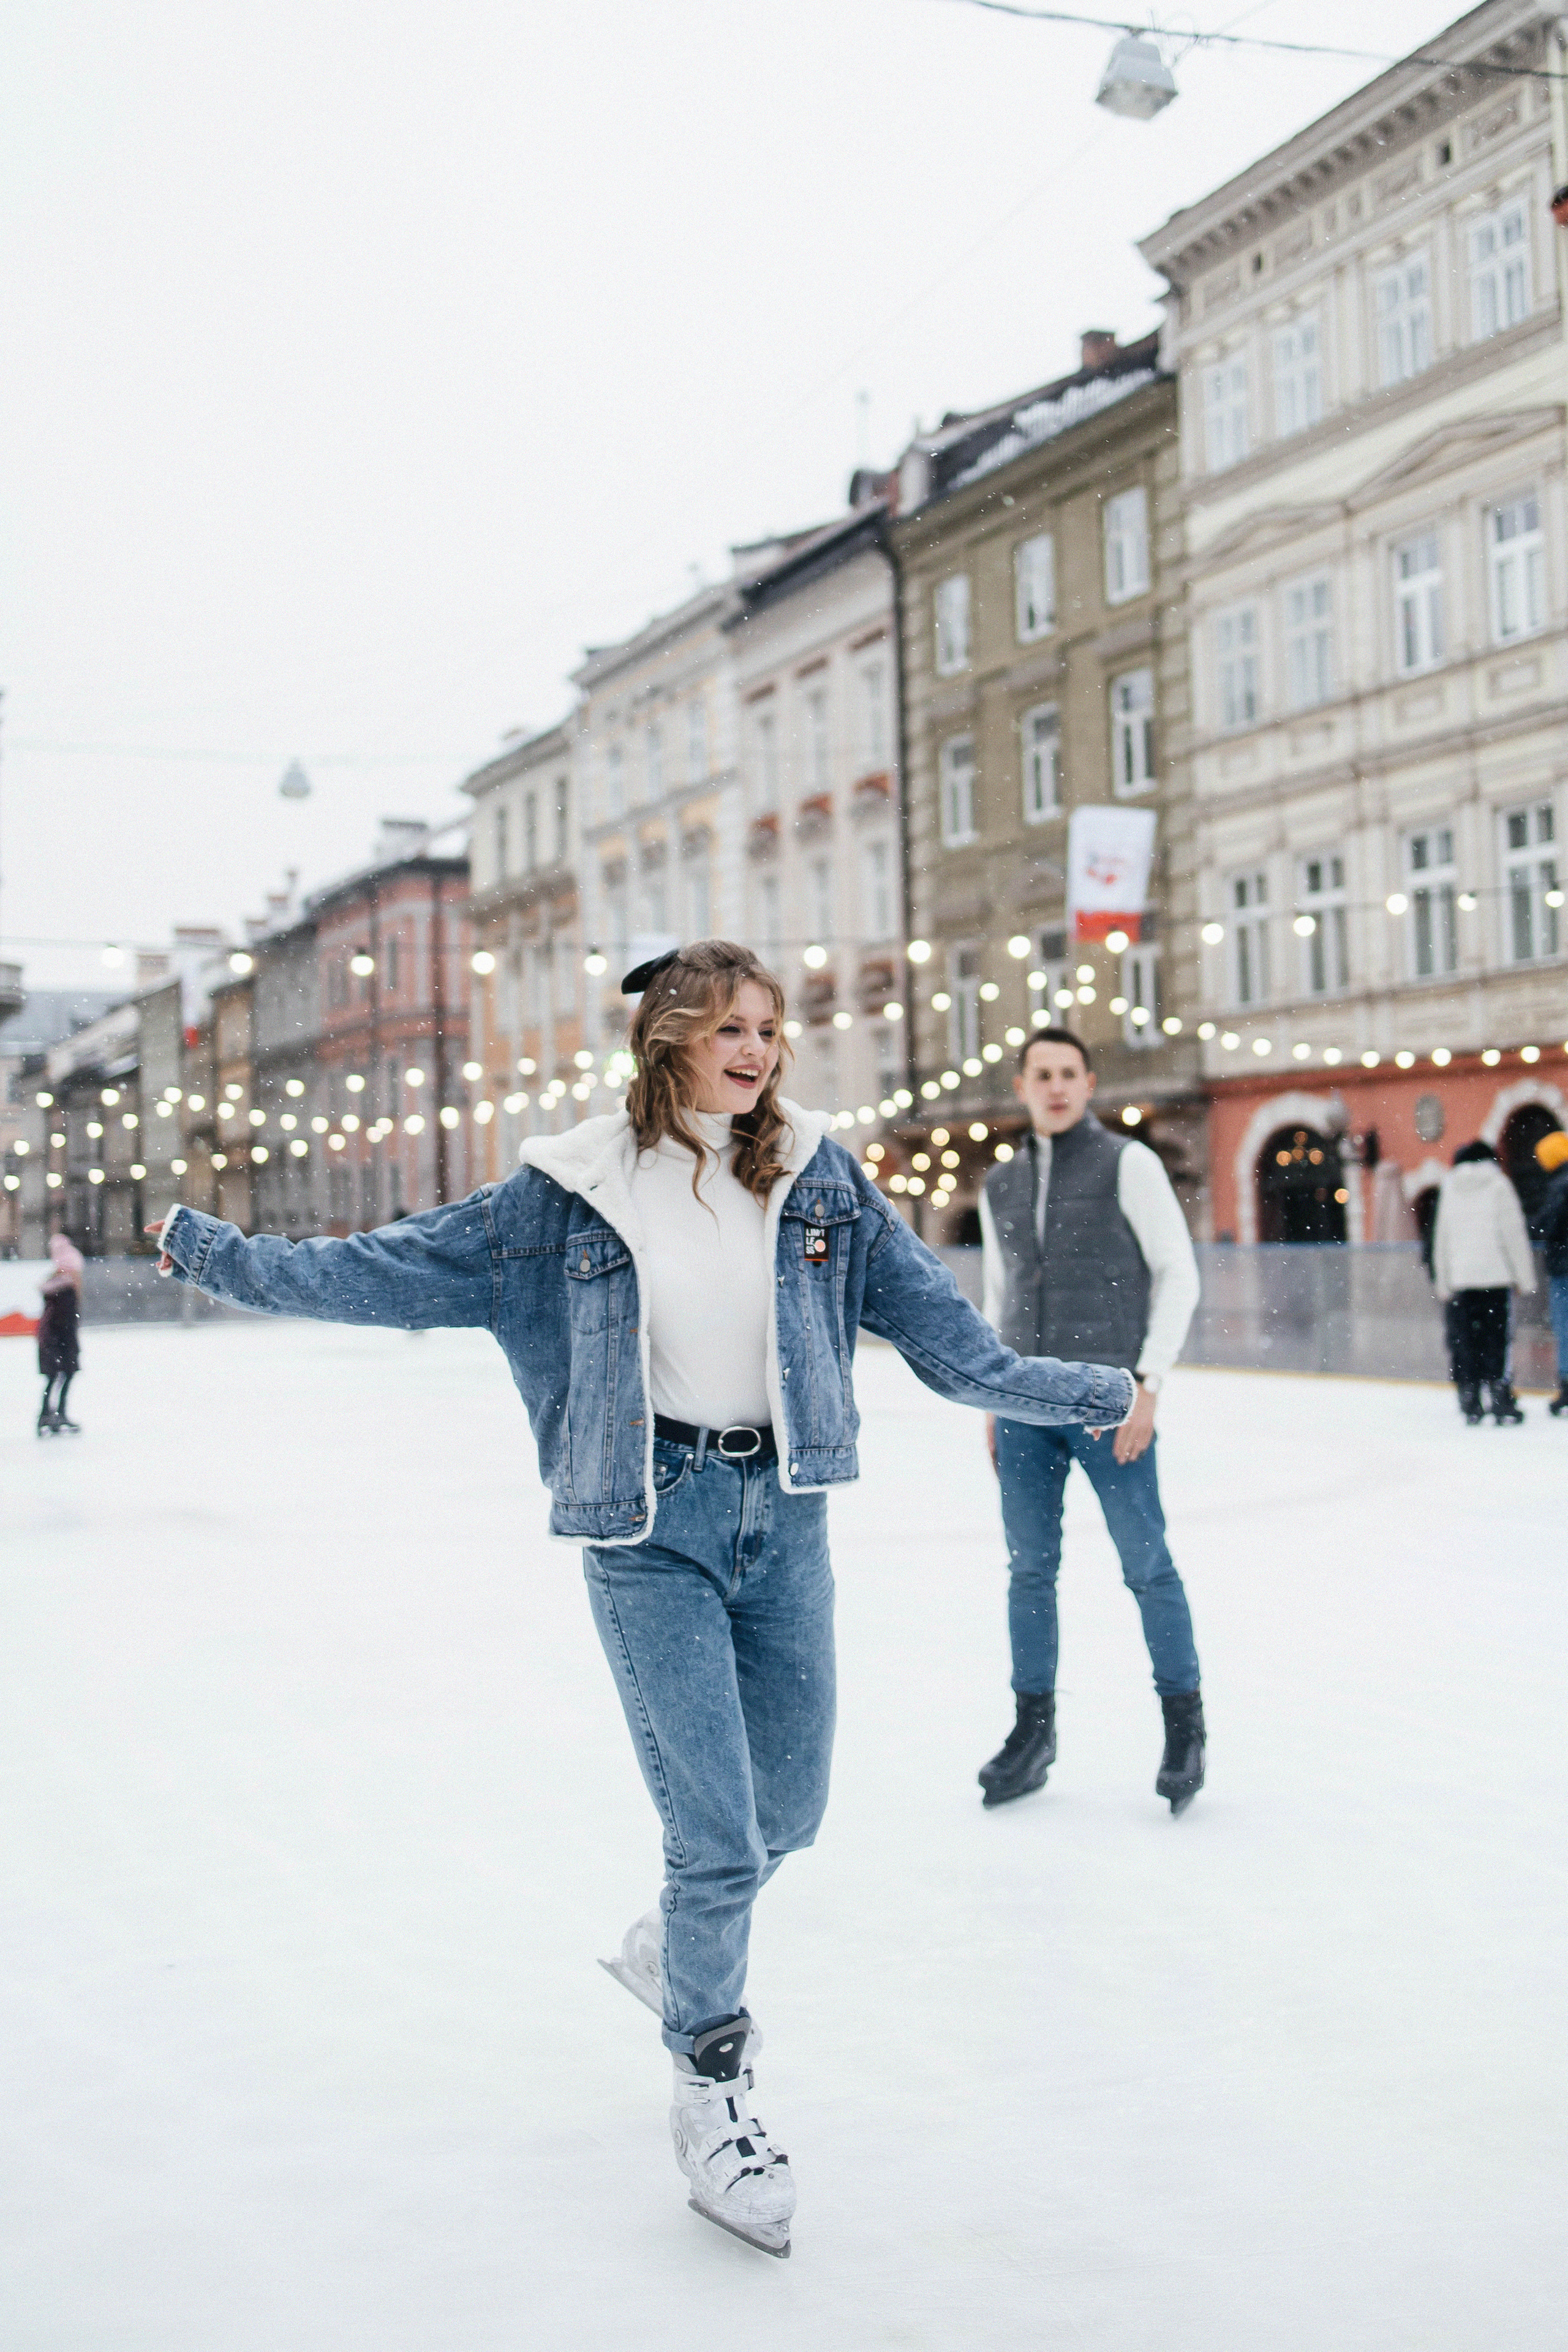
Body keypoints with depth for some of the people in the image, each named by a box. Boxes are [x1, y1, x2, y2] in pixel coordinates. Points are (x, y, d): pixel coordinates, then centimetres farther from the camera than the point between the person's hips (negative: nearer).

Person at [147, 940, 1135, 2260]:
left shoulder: (818, 1173, 1)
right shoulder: (577, 1186, -5)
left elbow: (941, 1331, 6)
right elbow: (404, 1269, 1)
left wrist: (1091, 1394, 8)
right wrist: (224, 1256, 3)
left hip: (783, 1515, 4)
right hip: (649, 1532, -3)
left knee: (789, 1814, 15)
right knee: (717, 1836, -4)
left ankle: (675, 1951, 48)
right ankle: (713, 2093, 21)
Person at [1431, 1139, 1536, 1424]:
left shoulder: (1448, 1187, 11)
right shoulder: (1498, 1184, 1)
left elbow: (1442, 1237, 10)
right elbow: (1514, 1232, -3)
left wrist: (1443, 1283, 13)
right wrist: (1524, 1276, 0)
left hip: (1460, 1279, 3)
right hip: (1496, 1275, -3)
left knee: (1465, 1341, 5)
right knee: (1497, 1338, -1)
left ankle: (1470, 1403, 4)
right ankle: (1501, 1400, -5)